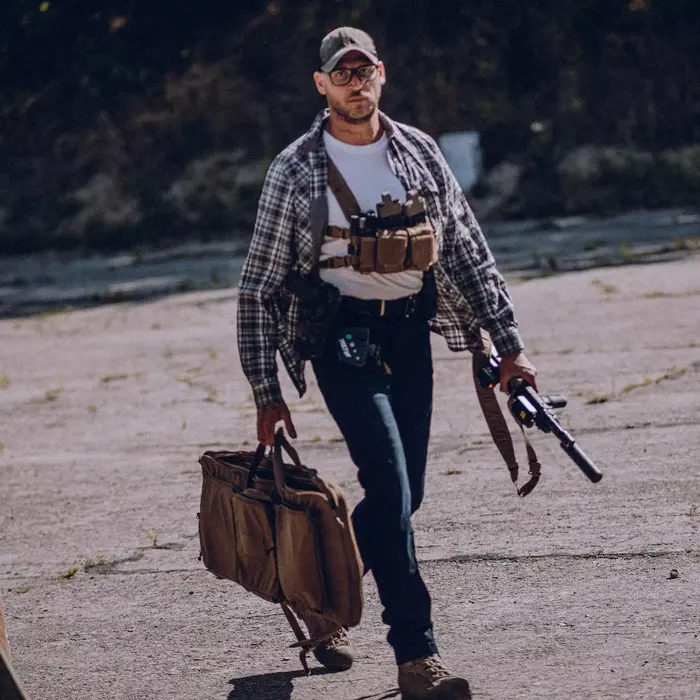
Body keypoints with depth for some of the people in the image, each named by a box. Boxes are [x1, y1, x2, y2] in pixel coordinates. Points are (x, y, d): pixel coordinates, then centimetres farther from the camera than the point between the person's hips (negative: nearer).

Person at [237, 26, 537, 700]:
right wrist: (266, 392, -4)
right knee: (390, 488, -15)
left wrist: (508, 341, 4)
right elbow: (259, 285, 0)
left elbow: (467, 247, 11)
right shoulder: (295, 170, -2)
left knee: (403, 494, 8)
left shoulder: (418, 153, 8)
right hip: (341, 334, -5)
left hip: (410, 331, 5)